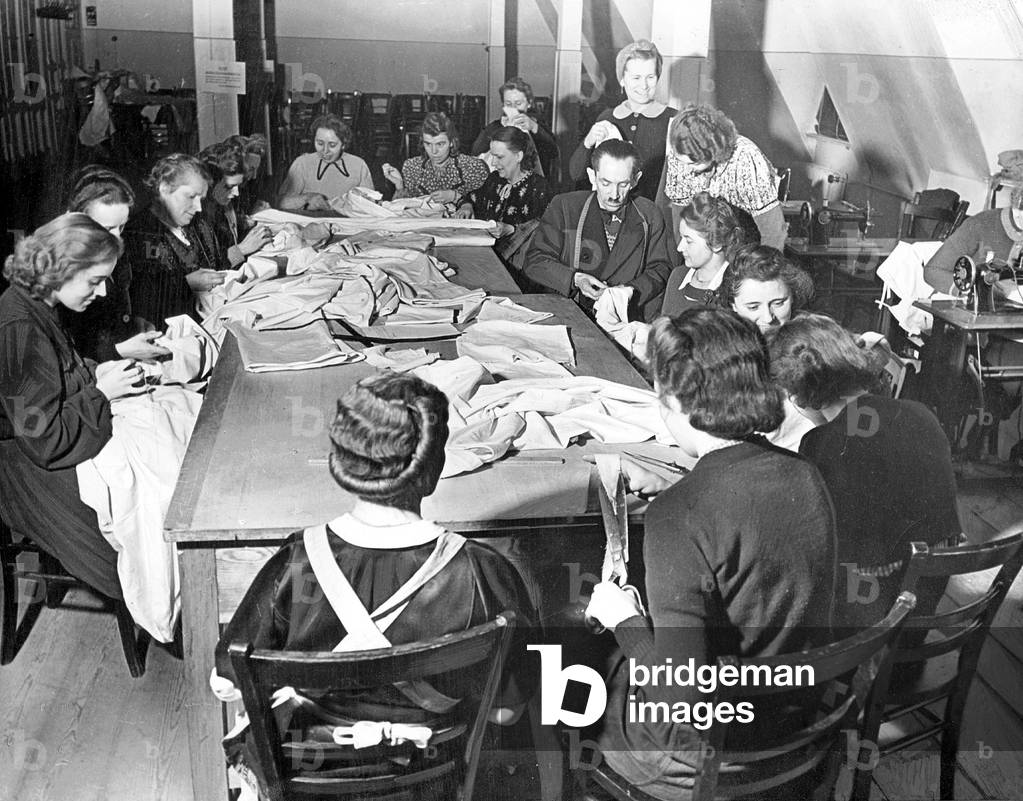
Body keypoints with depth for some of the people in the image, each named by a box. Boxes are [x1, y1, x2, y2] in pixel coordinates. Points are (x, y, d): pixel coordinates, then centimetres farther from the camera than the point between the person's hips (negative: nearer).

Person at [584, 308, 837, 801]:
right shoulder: (804, 476, -6)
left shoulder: (680, 516, -29)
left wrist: (623, 621, -13)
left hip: (710, 748, -7)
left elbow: (682, 706, -30)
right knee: (614, 665, 27)